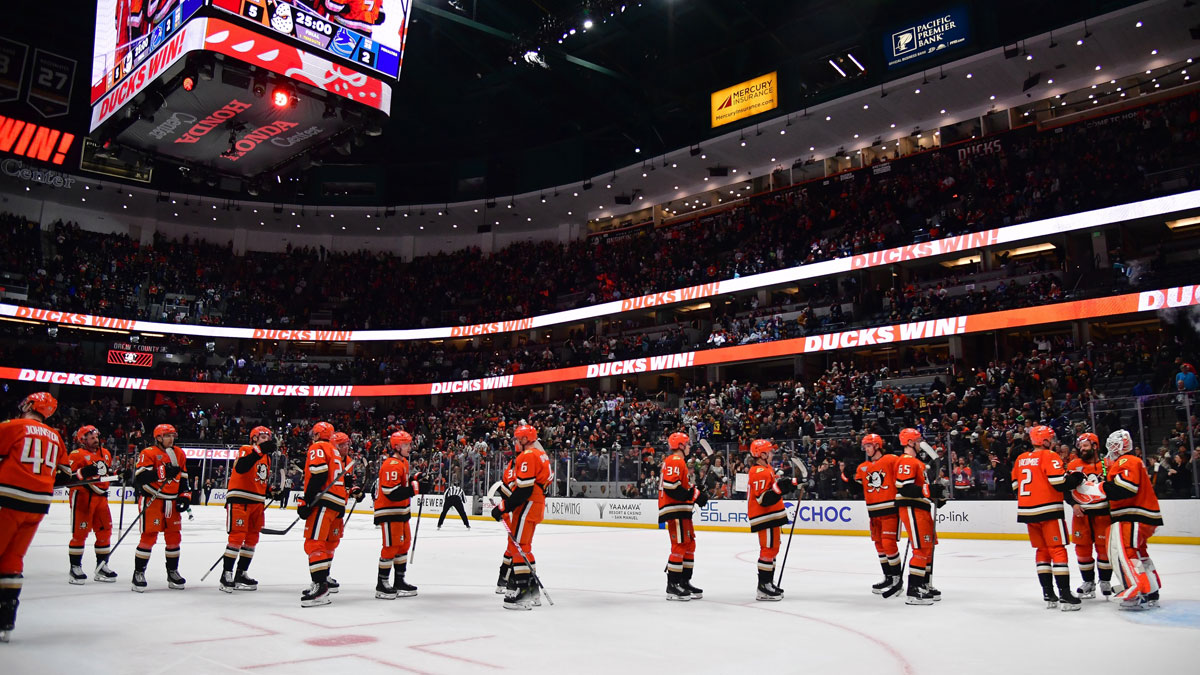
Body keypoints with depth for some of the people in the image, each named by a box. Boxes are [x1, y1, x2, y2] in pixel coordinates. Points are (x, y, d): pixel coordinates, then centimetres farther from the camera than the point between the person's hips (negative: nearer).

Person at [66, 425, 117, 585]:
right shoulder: (76, 455, -5)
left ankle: (102, 567, 17)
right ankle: (75, 568, 7)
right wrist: (83, 472, -26)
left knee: (105, 530, 8)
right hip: (82, 497, -7)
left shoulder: (105, 453, 16)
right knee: (80, 532, -4)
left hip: (101, 496, 7)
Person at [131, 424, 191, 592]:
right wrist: (163, 472, -27)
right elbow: (140, 477, -19)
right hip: (151, 501, -6)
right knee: (149, 536, -8)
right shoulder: (148, 453, -7)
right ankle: (138, 573, 4)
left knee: (174, 536, 8)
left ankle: (173, 572, 20)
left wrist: (185, 496, 8)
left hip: (171, 502, 6)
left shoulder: (179, 454, 12)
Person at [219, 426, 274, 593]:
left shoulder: (267, 458, 18)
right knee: (237, 536, -10)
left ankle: (241, 574, 18)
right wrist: (259, 450, -36)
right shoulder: (245, 450, -7)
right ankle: (226, 575, -2)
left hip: (257, 502, 8)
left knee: (252, 538, 10)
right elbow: (240, 468, -29)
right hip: (239, 499, -8)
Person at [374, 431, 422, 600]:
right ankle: (381, 585, 3)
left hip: (401, 511, 11)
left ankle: (400, 581, 24)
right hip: (389, 511, -11)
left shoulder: (403, 462, 13)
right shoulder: (392, 465, -21)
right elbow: (392, 493, -26)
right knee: (391, 546, -7)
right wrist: (415, 488, -26)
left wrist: (414, 478, 8)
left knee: (404, 544, 14)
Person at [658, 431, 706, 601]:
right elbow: (671, 487, -23)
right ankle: (672, 585, -6)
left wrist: (696, 494, 14)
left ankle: (685, 582, 20)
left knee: (689, 545, 13)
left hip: (682, 511, 11)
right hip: (675, 511, -11)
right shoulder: (675, 461, -12)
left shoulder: (680, 462, 23)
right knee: (680, 546, -10)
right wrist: (694, 494, -18)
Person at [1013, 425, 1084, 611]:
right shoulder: (1050, 457, -8)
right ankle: (1065, 595, -5)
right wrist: (1077, 477, 0)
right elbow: (1060, 483, -16)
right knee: (1058, 550, -2)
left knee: (1043, 550, 14)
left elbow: (1016, 486, 15)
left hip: (1027, 511, 6)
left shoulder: (1020, 459, 12)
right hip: (1048, 511, -6)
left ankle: (1048, 594, 13)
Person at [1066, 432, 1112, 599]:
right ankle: (1088, 582, 19)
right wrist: (1073, 504, -7)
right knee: (1082, 547, 6)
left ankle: (1105, 581, 19)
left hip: (1103, 513, -2)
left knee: (1104, 547, 2)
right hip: (1081, 513, 2)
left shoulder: (1107, 465, -1)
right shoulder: (1073, 465, 4)